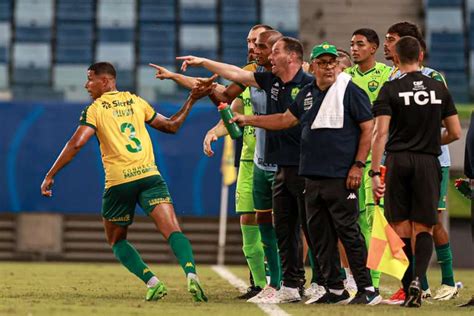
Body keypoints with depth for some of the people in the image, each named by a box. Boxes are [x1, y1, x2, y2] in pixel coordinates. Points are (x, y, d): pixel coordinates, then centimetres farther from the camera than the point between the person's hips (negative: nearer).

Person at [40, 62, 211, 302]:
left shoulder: (95, 109, 4)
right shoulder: (136, 101, 16)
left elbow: (76, 144, -9)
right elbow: (171, 126, 25)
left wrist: (50, 176, -6)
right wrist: (190, 101, 36)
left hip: (119, 182, -2)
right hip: (149, 175, 2)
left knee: (116, 240, 16)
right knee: (172, 231, -9)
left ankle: (152, 282, -2)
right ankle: (190, 272, -35)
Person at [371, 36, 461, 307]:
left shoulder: (390, 90, -3)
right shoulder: (439, 88, 6)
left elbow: (381, 133, -10)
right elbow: (455, 133, 8)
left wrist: (375, 172, -9)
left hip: (398, 161, -1)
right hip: (428, 163, 1)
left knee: (401, 228, 6)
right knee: (424, 228, 5)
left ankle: (408, 288, 2)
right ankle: (417, 279, -18)